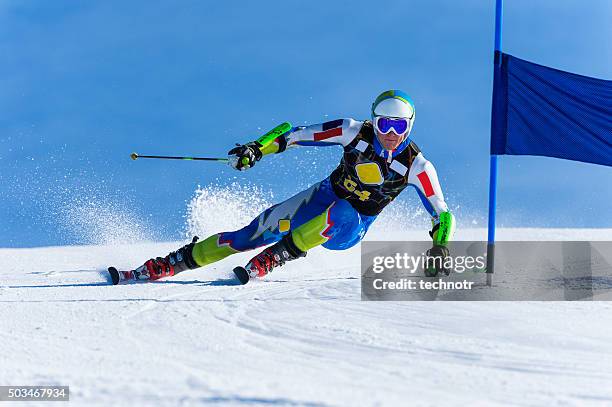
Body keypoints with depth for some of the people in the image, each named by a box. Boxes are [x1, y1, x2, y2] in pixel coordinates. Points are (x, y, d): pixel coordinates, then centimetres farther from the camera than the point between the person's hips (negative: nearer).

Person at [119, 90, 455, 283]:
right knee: (247, 237, -9)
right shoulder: (356, 132, -14)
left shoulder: (416, 167, -18)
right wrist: (258, 149, -20)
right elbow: (304, 135, -9)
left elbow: (442, 215, -12)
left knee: (341, 214, -40)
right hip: (321, 199, 2)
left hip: (350, 229, -2)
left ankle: (270, 261, -27)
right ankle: (163, 267, -1)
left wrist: (439, 248, -29)